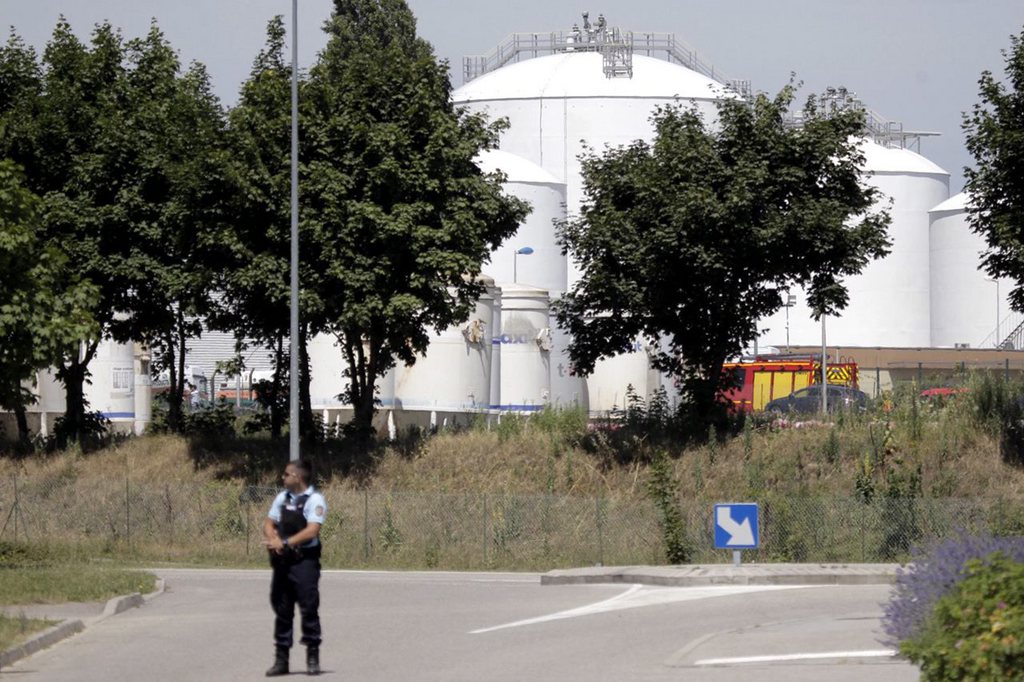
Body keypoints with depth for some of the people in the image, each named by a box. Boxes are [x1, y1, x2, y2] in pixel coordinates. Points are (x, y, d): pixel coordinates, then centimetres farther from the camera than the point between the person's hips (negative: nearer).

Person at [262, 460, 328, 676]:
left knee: (309, 608, -3)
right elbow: (269, 523, 14)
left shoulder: (314, 500, -8)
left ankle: (313, 658, 4)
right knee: (282, 610, 9)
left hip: (304, 561, -7)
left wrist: (285, 543, -21)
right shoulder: (282, 497, 13)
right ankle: (281, 658, 15)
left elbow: (312, 530, -17)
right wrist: (273, 540, -8)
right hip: (282, 561, 7)